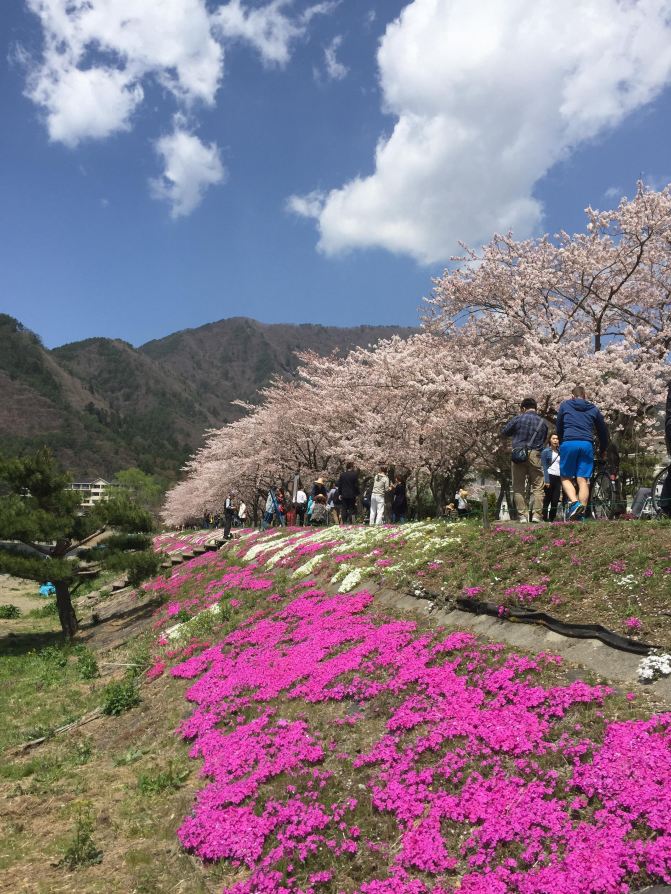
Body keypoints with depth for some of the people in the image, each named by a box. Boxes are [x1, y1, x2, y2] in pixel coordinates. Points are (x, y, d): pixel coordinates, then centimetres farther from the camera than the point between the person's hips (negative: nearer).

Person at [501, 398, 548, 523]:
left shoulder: (518, 419, 0)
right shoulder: (542, 423, 9)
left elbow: (504, 432, 10)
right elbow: (544, 440, 17)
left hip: (518, 455, -1)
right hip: (534, 455, 1)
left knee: (518, 487, 6)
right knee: (537, 487, 6)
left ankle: (522, 515, 3)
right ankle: (536, 514, -3)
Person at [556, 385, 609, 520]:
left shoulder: (564, 405, 15)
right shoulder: (593, 409, 19)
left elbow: (559, 428, 18)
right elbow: (603, 431, 23)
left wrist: (561, 444, 31)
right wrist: (603, 451, 36)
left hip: (568, 444, -2)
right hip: (587, 445, 2)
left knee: (566, 477, 7)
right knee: (583, 480, 1)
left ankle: (574, 502, -17)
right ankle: (582, 513, -3)